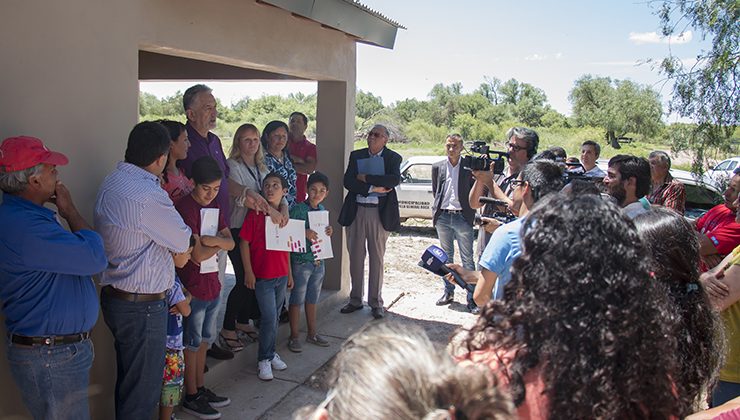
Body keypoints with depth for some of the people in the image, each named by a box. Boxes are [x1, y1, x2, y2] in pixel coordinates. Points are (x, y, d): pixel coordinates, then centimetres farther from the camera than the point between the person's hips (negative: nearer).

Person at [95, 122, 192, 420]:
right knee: (143, 389, 5)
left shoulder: (112, 182, 7)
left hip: (114, 295, 10)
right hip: (142, 305, -10)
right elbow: (183, 242, -12)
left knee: (128, 379, 24)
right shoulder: (147, 195, -24)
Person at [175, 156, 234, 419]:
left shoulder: (214, 206, 9)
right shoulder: (185, 208, -18)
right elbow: (198, 255, -22)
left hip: (213, 284, 8)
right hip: (193, 287, -8)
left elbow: (231, 243, 2)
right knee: (192, 343, 6)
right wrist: (220, 242, -6)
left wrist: (216, 239, -18)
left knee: (204, 340, 18)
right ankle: (191, 397, 19)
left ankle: (201, 388, 32)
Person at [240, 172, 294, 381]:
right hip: (262, 276, -5)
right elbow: (245, 243, -8)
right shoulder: (255, 214, -10)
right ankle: (264, 359, 10)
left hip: (281, 275, 5)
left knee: (275, 316, 15)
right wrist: (248, 272, -11)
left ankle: (271, 353, 30)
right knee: (269, 317, -6)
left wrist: (289, 273, 16)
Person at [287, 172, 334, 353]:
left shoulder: (323, 210, 9)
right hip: (301, 261, -6)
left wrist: (328, 232, 0)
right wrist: (304, 233, -26)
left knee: (312, 300, 17)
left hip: (318, 261, 7)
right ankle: (294, 336, 14)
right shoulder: (298, 209, -12)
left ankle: (312, 333, 29)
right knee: (297, 300, 3)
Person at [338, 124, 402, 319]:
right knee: (355, 257, 8)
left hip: (380, 213, -2)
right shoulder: (356, 155, 10)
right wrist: (373, 188, -13)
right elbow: (348, 181, -2)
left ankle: (376, 302, 14)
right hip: (356, 210, 3)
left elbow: (395, 179, -16)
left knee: (377, 258, 4)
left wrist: (365, 178, -14)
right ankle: (355, 299, 20)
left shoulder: (392, 157, 2)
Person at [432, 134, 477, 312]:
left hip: (462, 217, -4)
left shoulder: (469, 167, -3)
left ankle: (471, 297, 5)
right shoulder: (437, 167, 8)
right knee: (446, 257, 14)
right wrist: (436, 210, 8)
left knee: (467, 259, 0)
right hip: (443, 217, 4)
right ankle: (448, 292, 25)